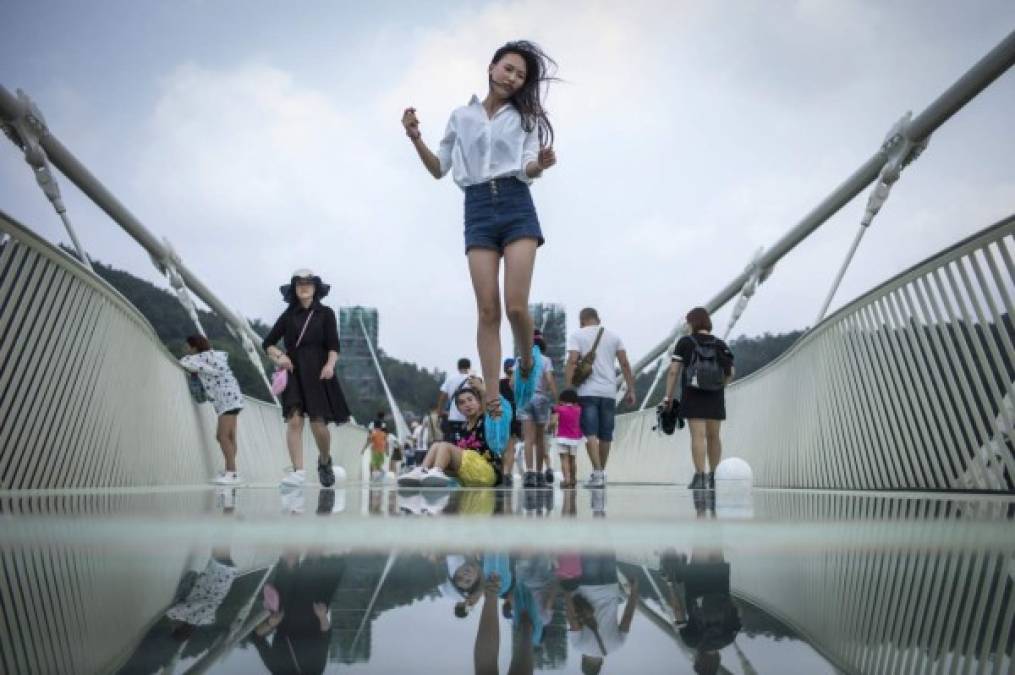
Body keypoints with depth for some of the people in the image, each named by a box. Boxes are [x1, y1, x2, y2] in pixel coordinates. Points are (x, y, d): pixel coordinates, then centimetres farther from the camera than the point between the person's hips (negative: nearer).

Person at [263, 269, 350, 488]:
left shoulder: (325, 314, 6)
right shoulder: (288, 316, 11)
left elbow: (333, 345, -1)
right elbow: (268, 343, 13)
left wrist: (330, 364, -18)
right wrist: (278, 355, -7)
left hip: (318, 373, -1)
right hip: (294, 373, 1)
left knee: (318, 424, -4)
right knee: (294, 420, -12)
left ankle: (324, 461, 25)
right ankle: (298, 471, -12)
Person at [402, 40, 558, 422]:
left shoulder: (525, 118, 12)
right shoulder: (461, 116, 16)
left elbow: (527, 171, -1)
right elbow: (439, 169, 17)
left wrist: (540, 164, -24)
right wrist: (416, 140, 1)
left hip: (516, 207, -1)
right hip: (477, 210, 1)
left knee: (516, 305, -14)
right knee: (487, 310, -7)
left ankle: (528, 363, 19)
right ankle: (493, 401, -6)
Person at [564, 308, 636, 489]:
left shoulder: (577, 335, 4)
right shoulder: (613, 335, 14)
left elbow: (572, 361, -9)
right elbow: (625, 363, 7)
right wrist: (631, 390, 9)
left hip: (587, 392, -3)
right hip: (609, 392, 3)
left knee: (590, 433, -6)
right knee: (605, 435, 11)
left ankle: (597, 473, -18)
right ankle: (602, 473, 20)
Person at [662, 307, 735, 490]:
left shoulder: (685, 342, -2)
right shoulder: (720, 345, 8)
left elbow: (674, 371, -7)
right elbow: (730, 373, 3)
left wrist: (668, 396, -3)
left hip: (693, 396, -3)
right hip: (715, 397, 4)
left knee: (698, 436, -7)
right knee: (713, 436, 12)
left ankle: (700, 477, -13)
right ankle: (713, 477, 19)